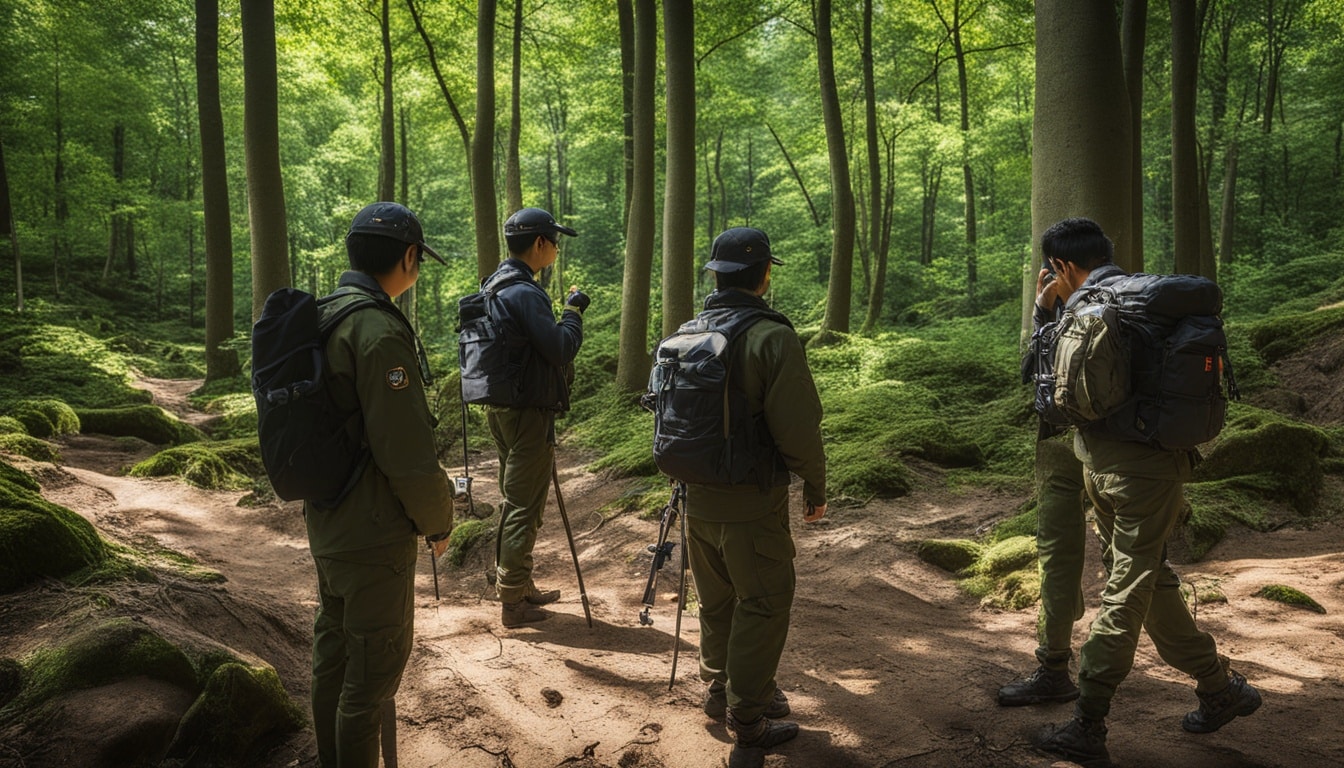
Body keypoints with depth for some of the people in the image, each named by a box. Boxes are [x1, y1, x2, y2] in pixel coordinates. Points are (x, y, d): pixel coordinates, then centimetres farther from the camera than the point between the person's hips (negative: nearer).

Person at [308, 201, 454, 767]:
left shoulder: (323, 319, 6)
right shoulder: (379, 332, -23)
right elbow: (407, 452, -23)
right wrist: (437, 521, -8)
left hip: (326, 524, 9)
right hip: (373, 534, -9)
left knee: (333, 647, 21)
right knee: (377, 662, 5)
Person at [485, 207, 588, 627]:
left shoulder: (496, 286, 12)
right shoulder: (525, 293, -19)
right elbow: (560, 349, -21)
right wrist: (573, 311, -8)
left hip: (502, 408, 10)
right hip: (528, 414, -10)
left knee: (514, 502, 19)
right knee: (524, 509, -1)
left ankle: (519, 586, 31)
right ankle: (513, 601, 8)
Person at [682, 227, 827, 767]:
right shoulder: (773, 338, -18)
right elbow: (798, 427, -19)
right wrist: (815, 486, -4)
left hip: (698, 499, 7)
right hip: (752, 505, -7)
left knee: (716, 602, 22)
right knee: (762, 607, 7)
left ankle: (719, 692, 40)